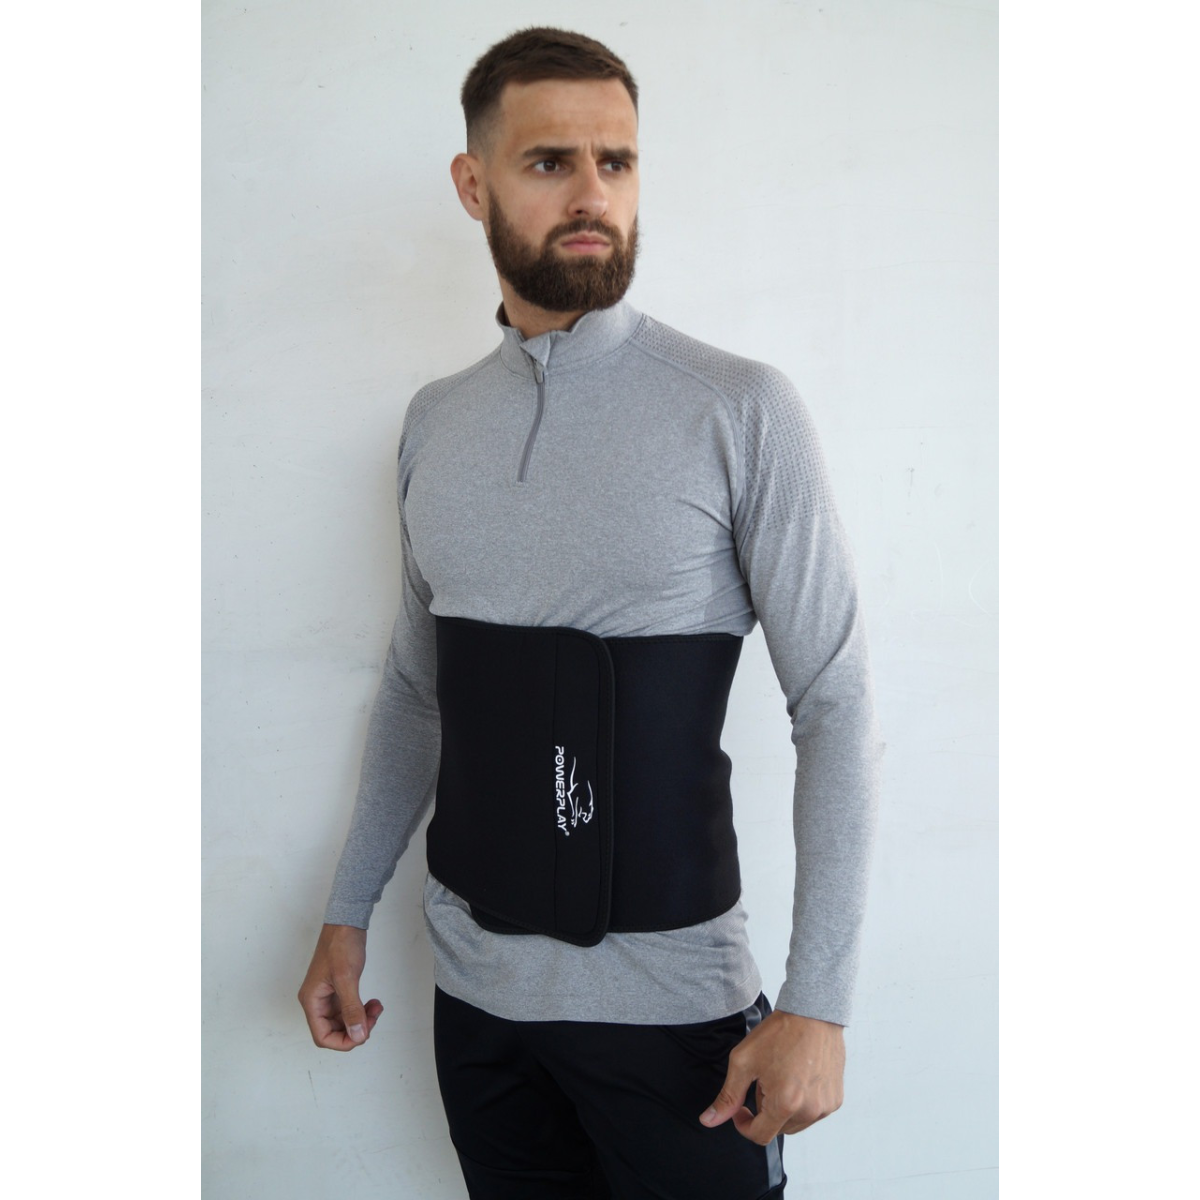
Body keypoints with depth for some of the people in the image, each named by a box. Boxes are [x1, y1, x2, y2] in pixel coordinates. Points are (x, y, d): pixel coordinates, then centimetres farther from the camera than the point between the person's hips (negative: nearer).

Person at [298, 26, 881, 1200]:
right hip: (475, 989, 4)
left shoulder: (740, 412, -12)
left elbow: (836, 705, -12)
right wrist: (348, 911, 12)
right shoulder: (435, 424, 3)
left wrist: (817, 1004, -15)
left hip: (670, 1001, -4)